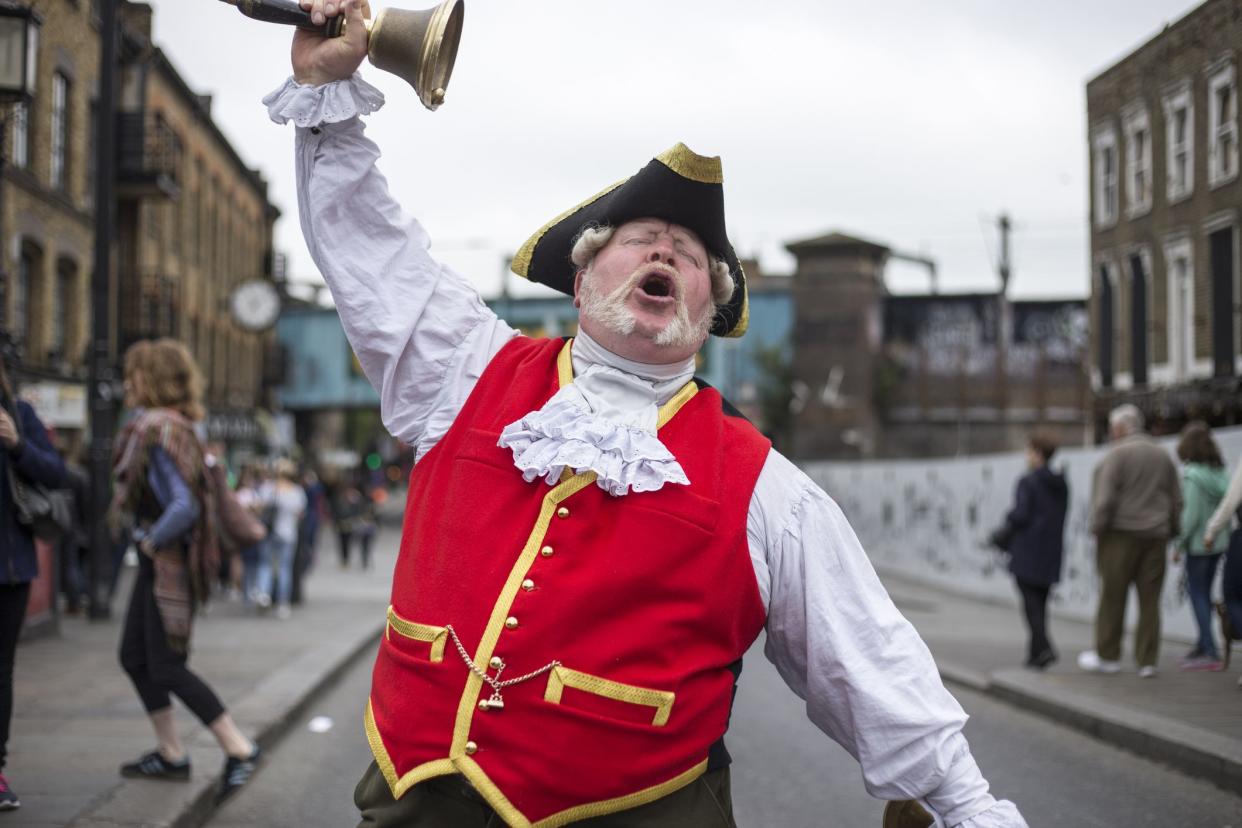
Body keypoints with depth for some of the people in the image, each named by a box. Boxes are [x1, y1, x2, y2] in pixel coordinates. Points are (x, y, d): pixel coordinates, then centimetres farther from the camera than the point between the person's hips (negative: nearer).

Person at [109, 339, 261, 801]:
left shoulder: (159, 431, -20)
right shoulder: (173, 425, 10)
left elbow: (184, 506, -28)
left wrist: (151, 541, -16)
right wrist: (148, 538, 14)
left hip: (169, 564, -10)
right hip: (156, 565, 10)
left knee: (166, 668, -7)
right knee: (134, 658, 14)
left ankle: (239, 750, -2)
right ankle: (170, 755, 21)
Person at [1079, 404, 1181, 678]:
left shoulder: (1117, 455, -7)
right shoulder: (1163, 456, 12)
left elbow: (1106, 499, -13)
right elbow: (1176, 500, 14)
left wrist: (1097, 529, -5)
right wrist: (1170, 532, 19)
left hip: (1122, 535, -6)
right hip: (1155, 536, 6)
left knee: (1112, 597, 2)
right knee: (1150, 600, 5)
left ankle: (1108, 656, 7)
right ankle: (1147, 661, 5)